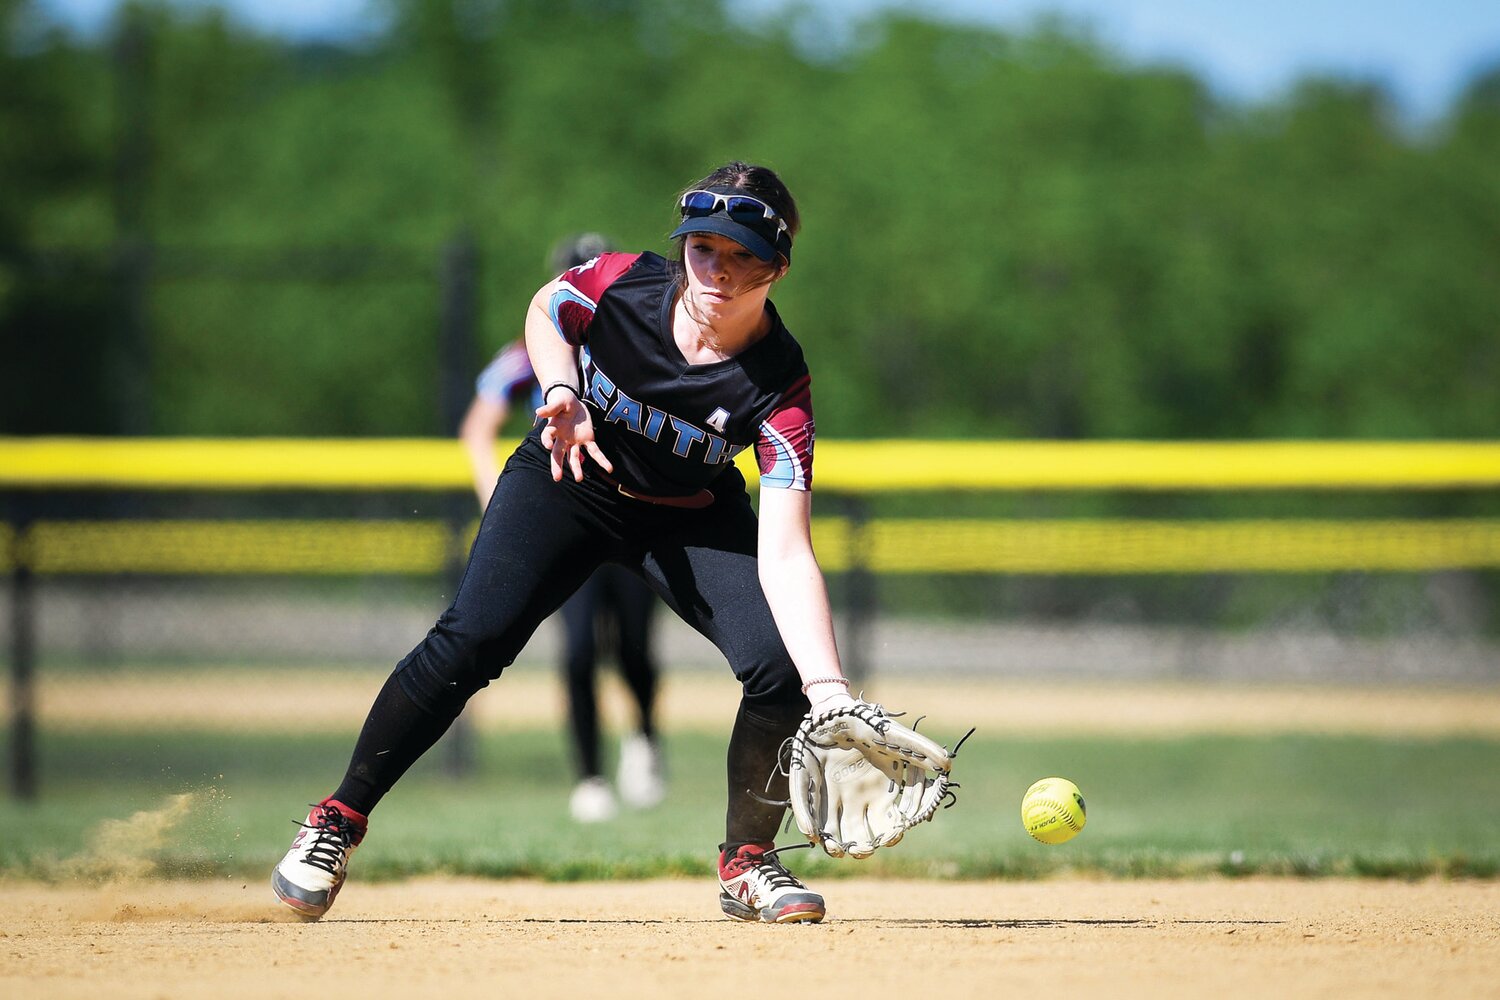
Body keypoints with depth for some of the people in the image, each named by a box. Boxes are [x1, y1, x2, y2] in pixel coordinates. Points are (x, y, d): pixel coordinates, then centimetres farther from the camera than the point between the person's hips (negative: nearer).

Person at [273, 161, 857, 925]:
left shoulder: (779, 387, -30)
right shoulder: (624, 285, -27)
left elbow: (784, 555, -37)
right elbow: (547, 308, -2)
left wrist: (829, 691, -48)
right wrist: (561, 393, -23)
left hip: (691, 518, 0)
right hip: (566, 480, 0)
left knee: (781, 667, -20)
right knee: (473, 637, -21)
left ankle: (746, 862, 5)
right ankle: (339, 819, -4)